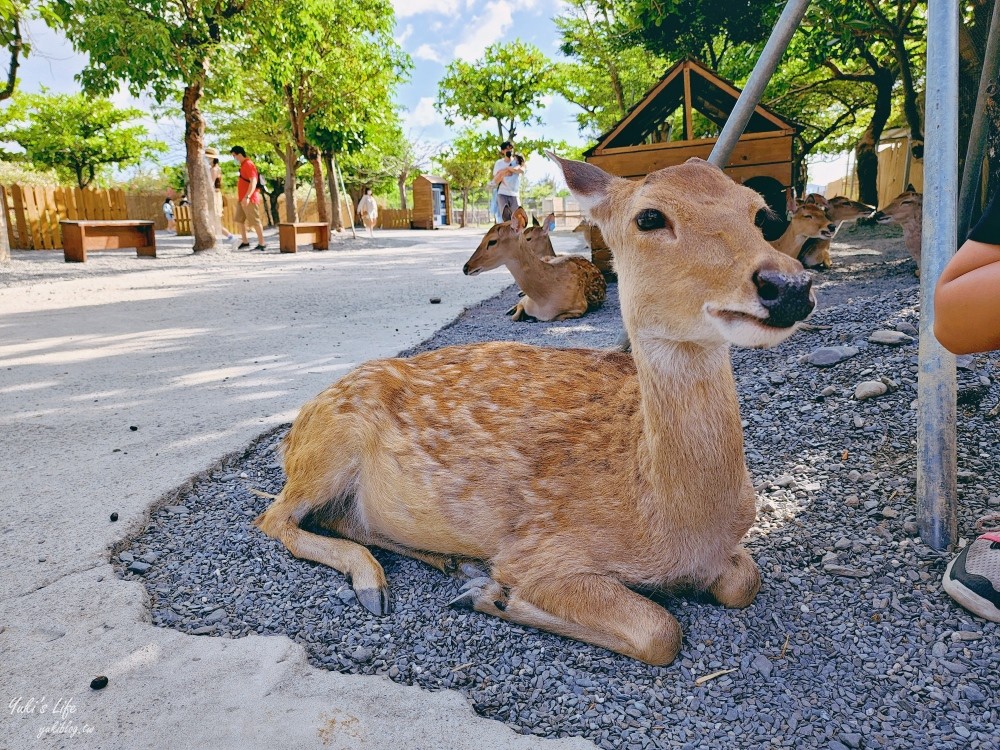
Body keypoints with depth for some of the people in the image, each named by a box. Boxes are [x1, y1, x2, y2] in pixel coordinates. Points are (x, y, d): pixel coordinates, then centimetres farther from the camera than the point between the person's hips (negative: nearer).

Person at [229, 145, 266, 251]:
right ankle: (245, 241, 18)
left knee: (255, 221, -6)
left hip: (249, 199, -10)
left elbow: (253, 182, -22)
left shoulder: (249, 165, -13)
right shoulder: (243, 165, 17)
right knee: (239, 220, 11)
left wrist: (247, 197, -29)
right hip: (242, 199, 10)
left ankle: (261, 244, -2)